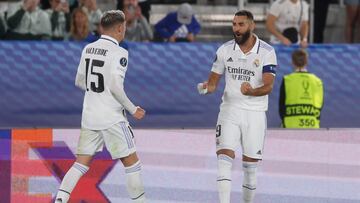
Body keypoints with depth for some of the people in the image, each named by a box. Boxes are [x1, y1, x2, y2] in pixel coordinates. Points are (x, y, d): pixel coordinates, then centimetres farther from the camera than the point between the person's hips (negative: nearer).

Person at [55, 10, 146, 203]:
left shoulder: (88, 49, 8)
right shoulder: (119, 53, -13)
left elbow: (79, 82, 16)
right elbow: (115, 86, -20)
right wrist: (132, 109, -9)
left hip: (89, 116, 6)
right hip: (111, 118, -6)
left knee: (81, 163, 7)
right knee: (131, 162, 6)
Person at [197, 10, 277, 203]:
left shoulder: (266, 52, -7)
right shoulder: (224, 50, 2)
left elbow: (268, 86, -15)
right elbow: (213, 81, 8)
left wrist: (251, 92, -36)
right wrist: (206, 87, -16)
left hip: (255, 113, -1)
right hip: (230, 109, 1)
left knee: (250, 166, 6)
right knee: (224, 158, -15)